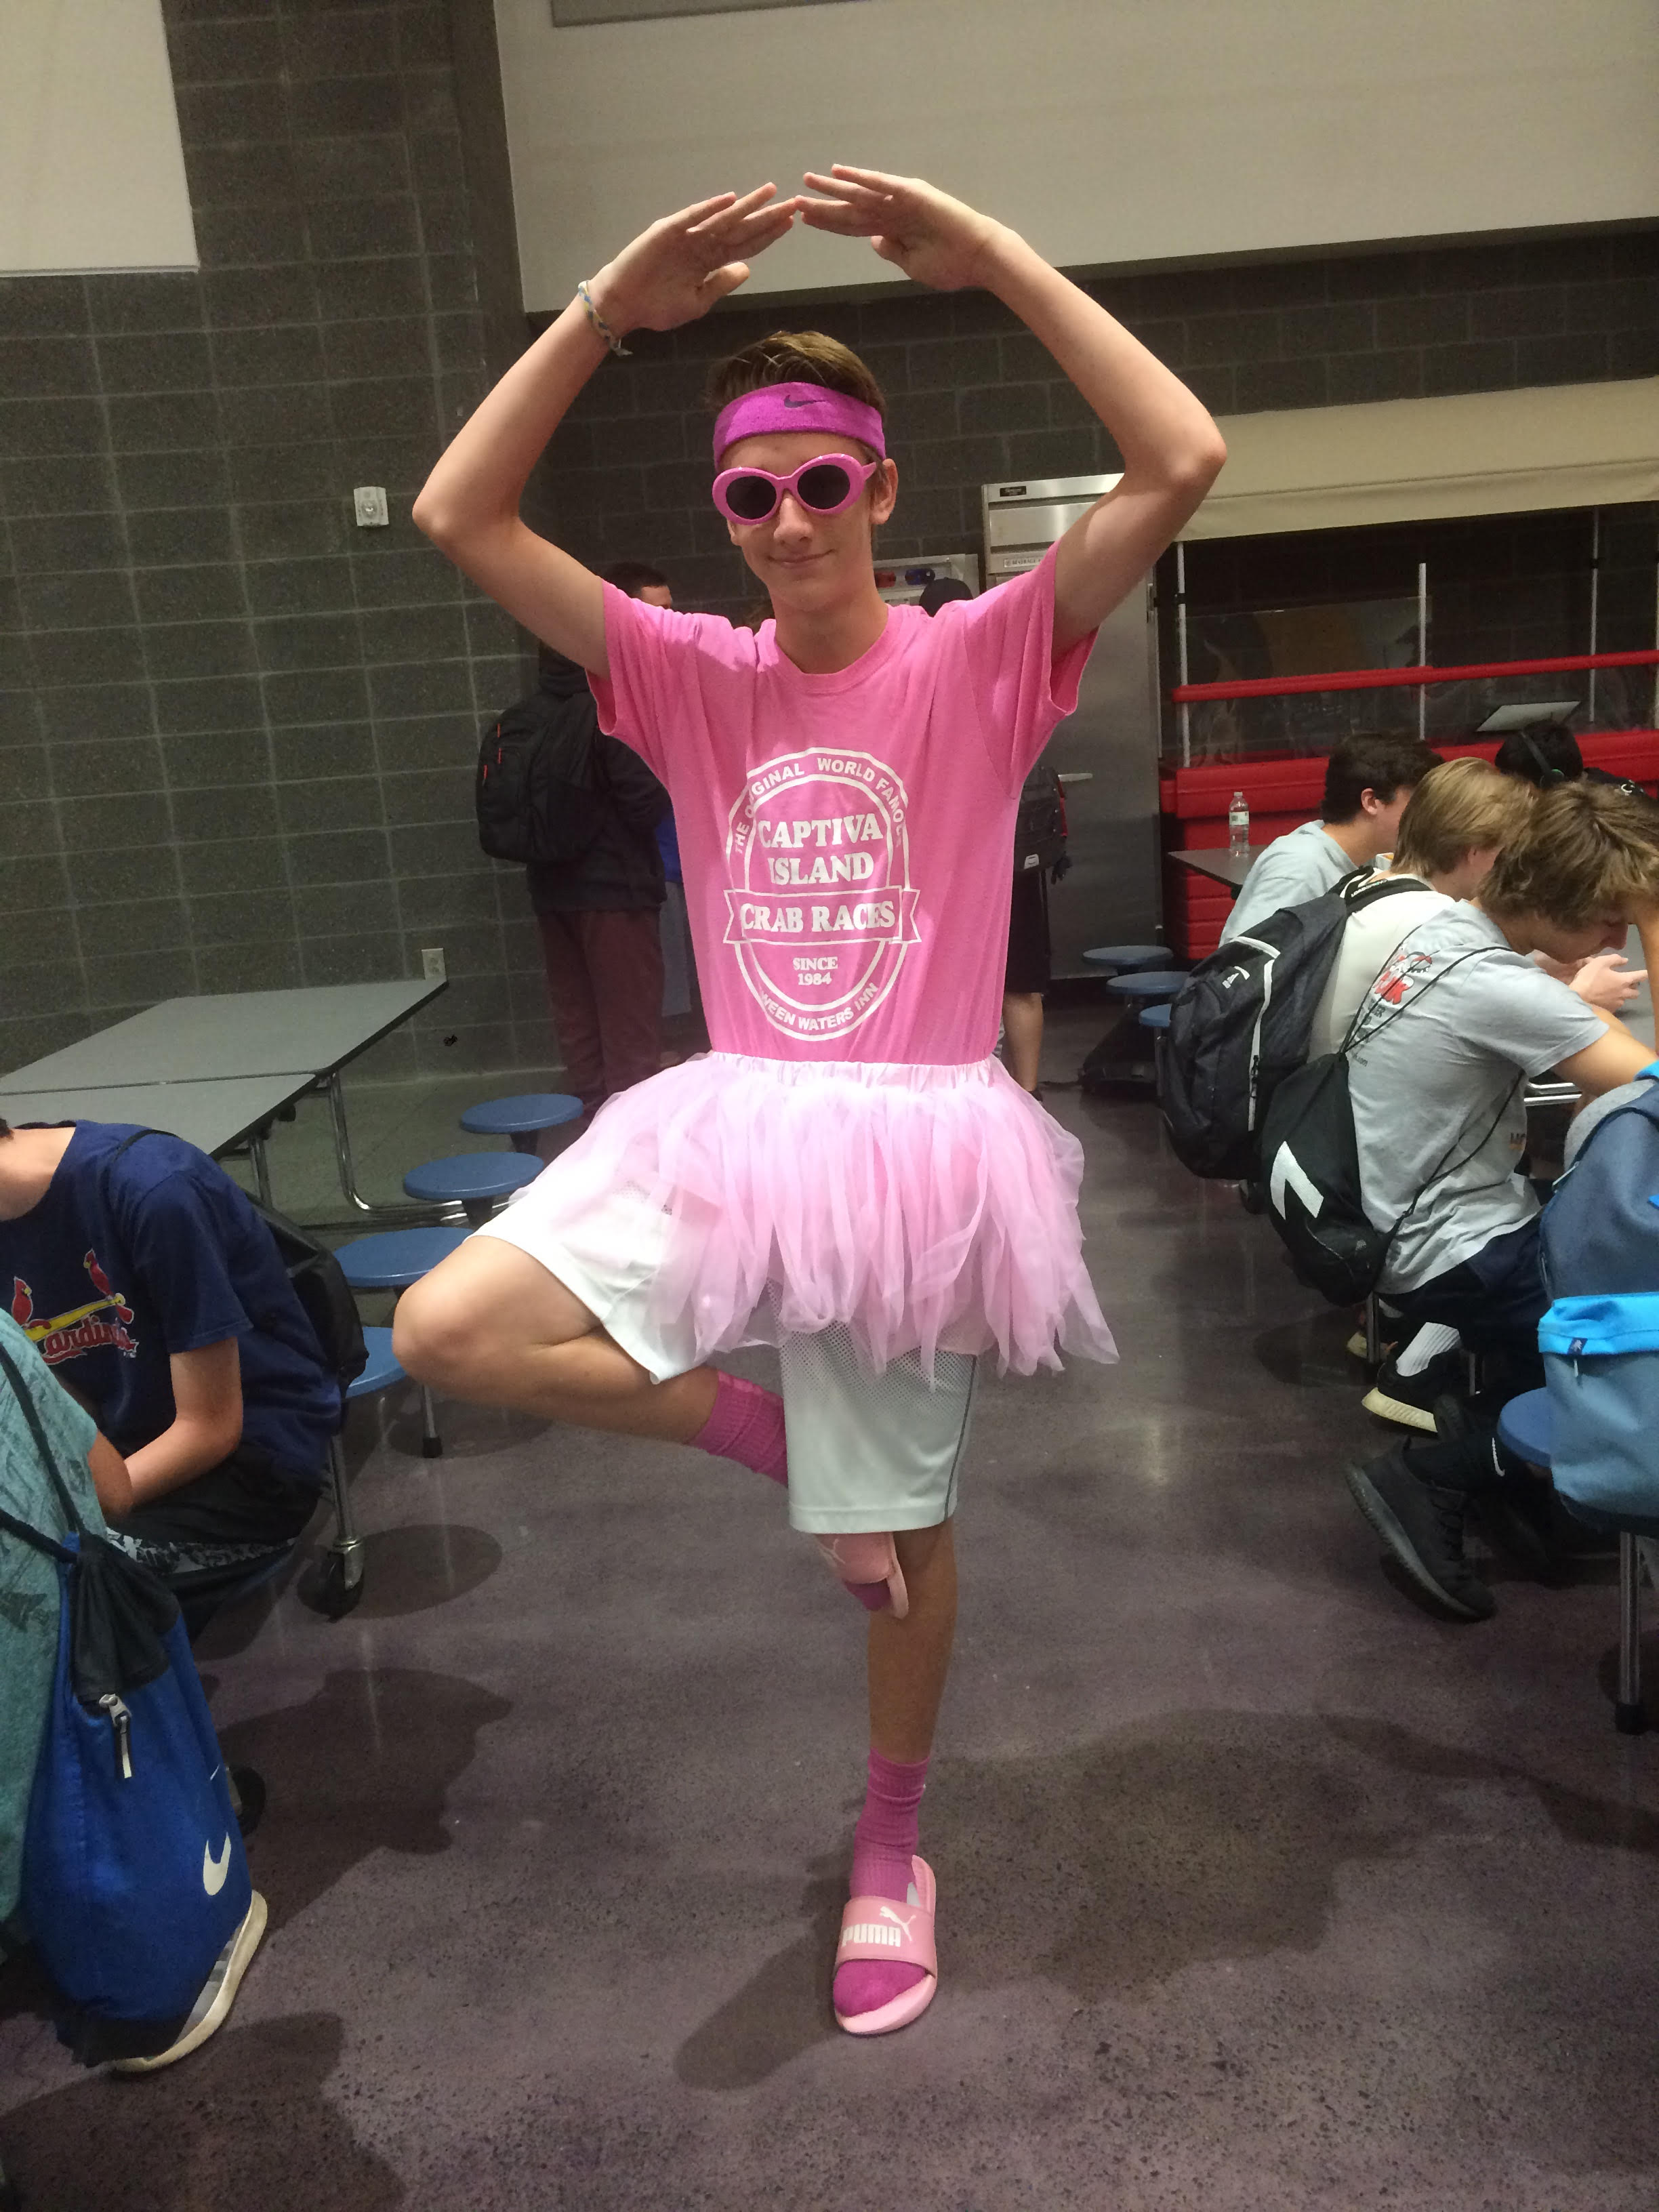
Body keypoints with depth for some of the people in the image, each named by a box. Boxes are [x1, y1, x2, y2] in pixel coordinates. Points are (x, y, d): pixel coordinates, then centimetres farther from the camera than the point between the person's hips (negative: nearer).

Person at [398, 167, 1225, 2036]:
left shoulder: (977, 662, -4)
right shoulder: (695, 679, 3)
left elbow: (1181, 466, -16)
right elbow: (457, 517, -5)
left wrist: (994, 256, -17)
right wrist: (612, 304, -13)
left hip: (915, 1141, -2)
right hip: (733, 1125, 3)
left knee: (901, 1533, 10)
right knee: (445, 1332, -15)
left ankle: (890, 1843, 39)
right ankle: (762, 1427, 8)